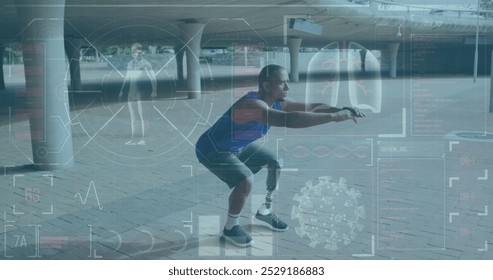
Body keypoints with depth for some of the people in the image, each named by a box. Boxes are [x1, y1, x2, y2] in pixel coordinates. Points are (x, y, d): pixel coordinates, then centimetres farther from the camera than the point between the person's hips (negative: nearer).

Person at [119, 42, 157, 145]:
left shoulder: (145, 63, -4)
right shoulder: (130, 64, 15)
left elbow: (153, 77, -9)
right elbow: (127, 78, 23)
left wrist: (154, 91, -19)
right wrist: (122, 91, 20)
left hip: (141, 91, -6)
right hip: (131, 91, 6)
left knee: (141, 115, -6)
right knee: (132, 115, 7)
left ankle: (143, 138, -4)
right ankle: (133, 138, 11)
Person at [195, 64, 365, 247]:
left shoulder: (277, 103, -8)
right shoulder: (252, 105, -37)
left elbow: (312, 107, -4)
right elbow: (289, 120, -51)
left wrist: (340, 110, -23)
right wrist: (334, 116, -49)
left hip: (238, 147, 10)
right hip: (212, 150, -10)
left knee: (277, 162, 10)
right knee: (246, 180, -29)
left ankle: (264, 212, 27)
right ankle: (230, 228, -5)